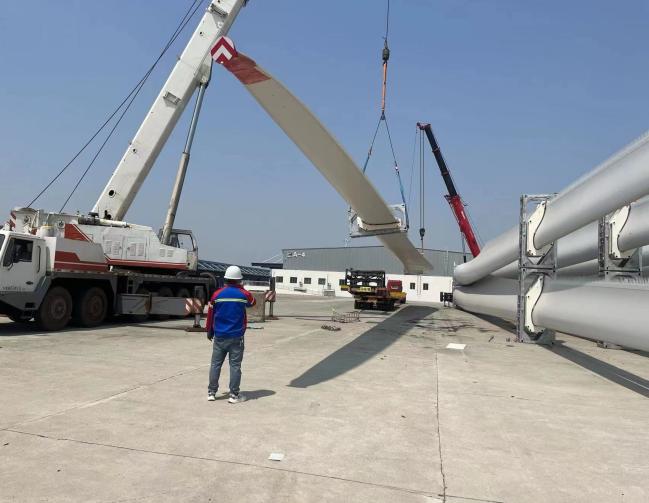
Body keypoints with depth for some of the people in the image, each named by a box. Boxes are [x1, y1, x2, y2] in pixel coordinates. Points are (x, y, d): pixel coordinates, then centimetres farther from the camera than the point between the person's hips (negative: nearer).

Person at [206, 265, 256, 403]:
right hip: (236, 337, -1)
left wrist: (209, 332, 18)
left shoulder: (217, 294, -2)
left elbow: (210, 314, 5)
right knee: (235, 365, 4)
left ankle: (211, 392, 17)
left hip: (219, 336, 2)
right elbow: (252, 303, 18)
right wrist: (241, 288, 22)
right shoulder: (244, 294, -5)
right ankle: (234, 394, 7)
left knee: (215, 364, 11)